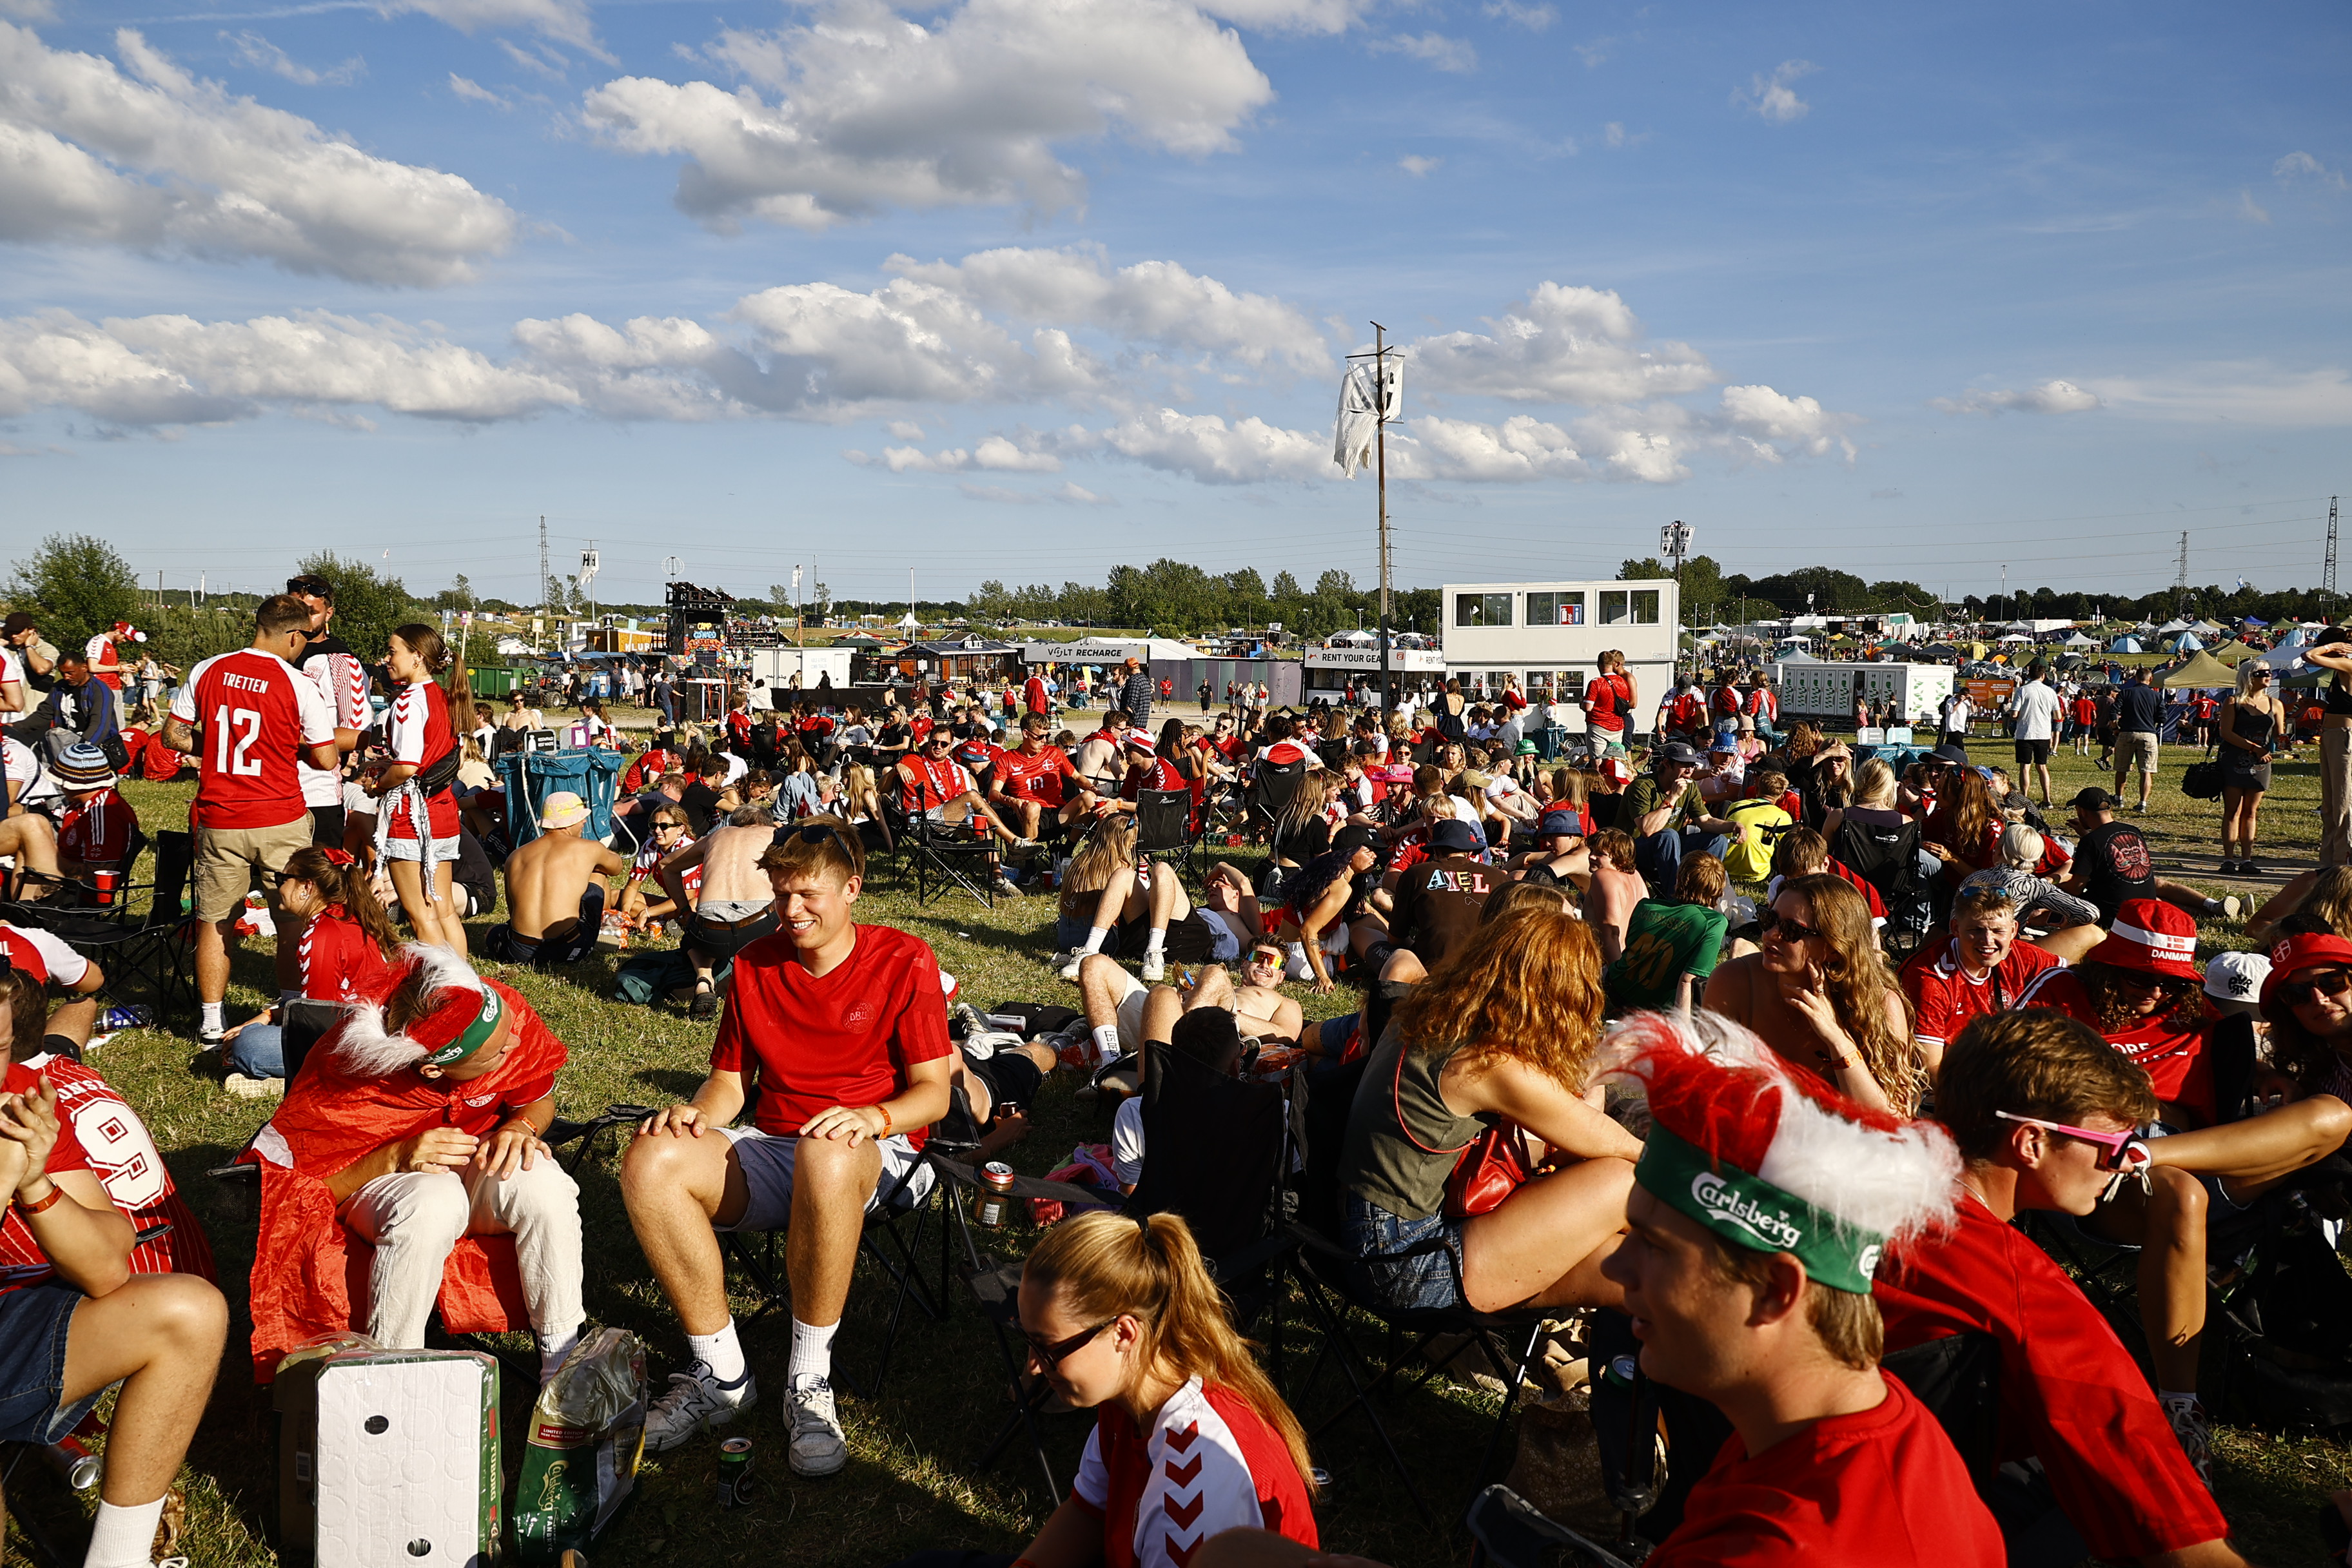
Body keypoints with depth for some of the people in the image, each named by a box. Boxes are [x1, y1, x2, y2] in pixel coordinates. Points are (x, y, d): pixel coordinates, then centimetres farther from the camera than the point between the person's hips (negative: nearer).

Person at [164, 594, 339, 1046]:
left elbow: (173, 734, 5)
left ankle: (211, 1025, 19)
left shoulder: (207, 671, 0)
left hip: (219, 821, 3)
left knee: (214, 922, 13)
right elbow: (326, 759, -6)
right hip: (281, 821, -3)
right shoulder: (298, 686, -10)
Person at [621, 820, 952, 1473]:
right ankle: (719, 1374, -13)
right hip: (770, 1151, 5)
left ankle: (810, 1383, -24)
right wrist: (696, 1112, -8)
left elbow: (933, 1093, -6)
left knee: (826, 1159, -42)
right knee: (650, 1161, -25)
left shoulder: (904, 961, -3)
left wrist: (871, 1117, -26)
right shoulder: (755, 964, 11)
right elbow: (731, 1079, 15)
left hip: (875, 1154, -4)